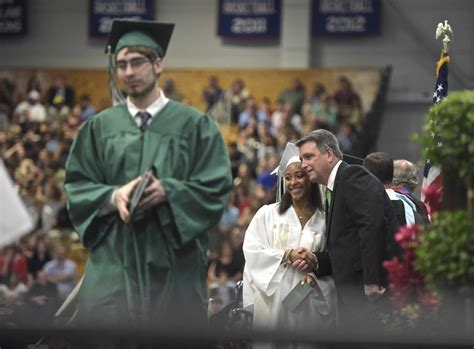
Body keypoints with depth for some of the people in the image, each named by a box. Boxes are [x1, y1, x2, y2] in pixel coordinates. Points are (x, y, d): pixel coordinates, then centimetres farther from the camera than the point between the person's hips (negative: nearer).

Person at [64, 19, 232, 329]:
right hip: (114, 260, 1)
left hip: (174, 263, -1)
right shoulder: (100, 127, 11)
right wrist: (113, 196, -13)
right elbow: (77, 187, 8)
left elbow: (216, 188, -1)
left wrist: (167, 192, -18)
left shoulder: (194, 125, 4)